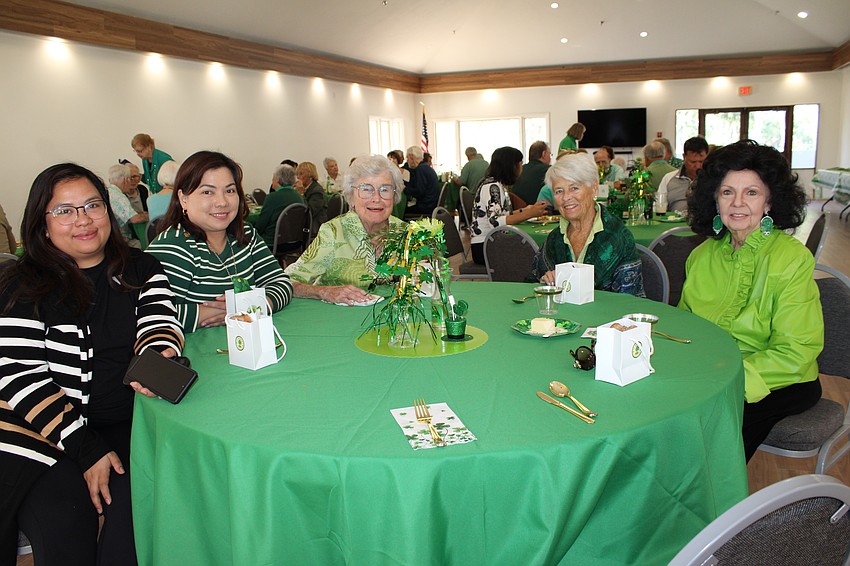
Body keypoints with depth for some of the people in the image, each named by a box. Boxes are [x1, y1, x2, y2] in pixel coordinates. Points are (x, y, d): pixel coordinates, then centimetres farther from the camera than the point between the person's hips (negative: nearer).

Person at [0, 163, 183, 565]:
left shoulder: (142, 271, 10)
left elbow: (158, 325, -2)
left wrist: (159, 360, -29)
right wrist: (86, 449, -13)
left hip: (128, 426, 2)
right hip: (40, 431, -1)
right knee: (63, 528, -21)